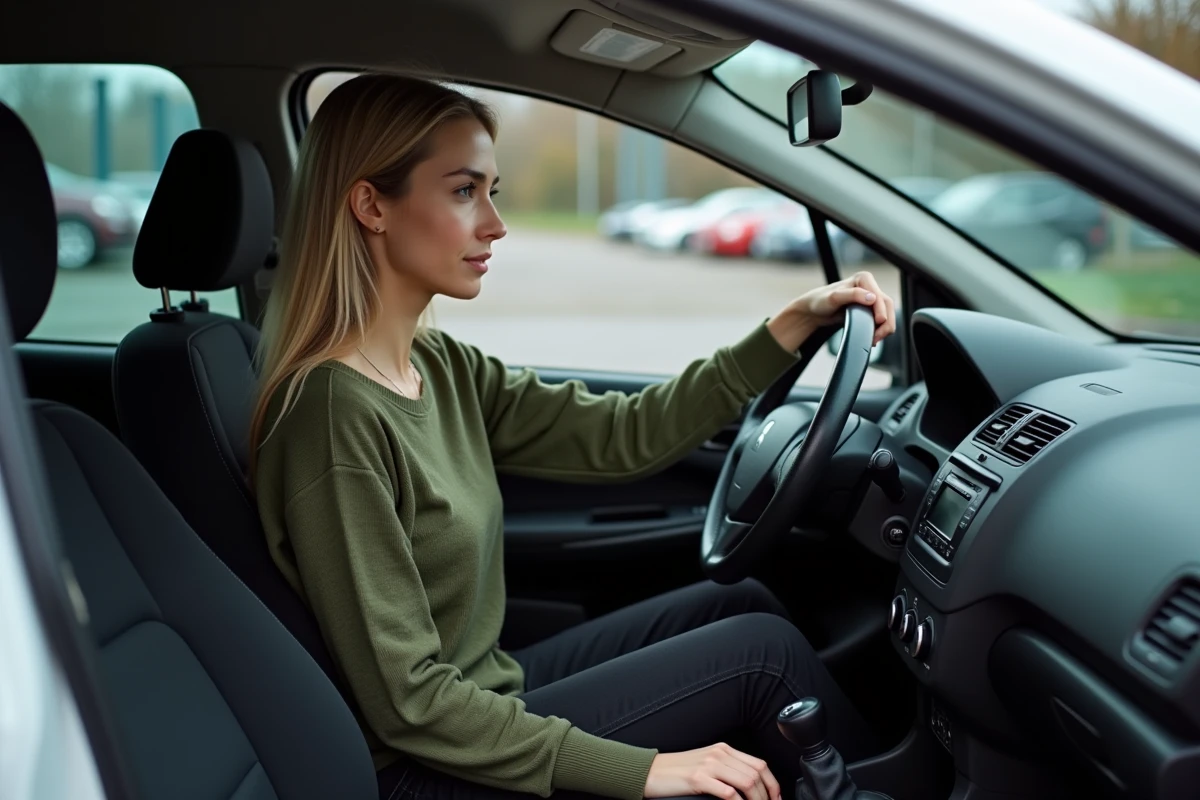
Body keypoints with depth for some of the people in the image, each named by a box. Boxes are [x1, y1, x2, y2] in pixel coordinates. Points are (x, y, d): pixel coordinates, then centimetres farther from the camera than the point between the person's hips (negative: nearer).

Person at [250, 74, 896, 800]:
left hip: (486, 703, 8)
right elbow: (409, 703, -24)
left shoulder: (441, 369, 0)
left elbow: (624, 436, 1)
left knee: (743, 603, 10)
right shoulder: (335, 412, -25)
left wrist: (789, 329, -4)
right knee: (761, 650, -5)